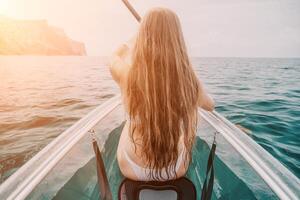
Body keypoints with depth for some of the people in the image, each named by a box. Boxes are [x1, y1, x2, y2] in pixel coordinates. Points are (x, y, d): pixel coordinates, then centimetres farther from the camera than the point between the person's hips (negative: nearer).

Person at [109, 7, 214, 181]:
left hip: (134, 169, 0)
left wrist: (142, 35, 15)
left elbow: (115, 58, 2)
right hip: (176, 168, 1)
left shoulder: (127, 74, -25)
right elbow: (210, 105, 3)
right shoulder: (190, 81, -21)